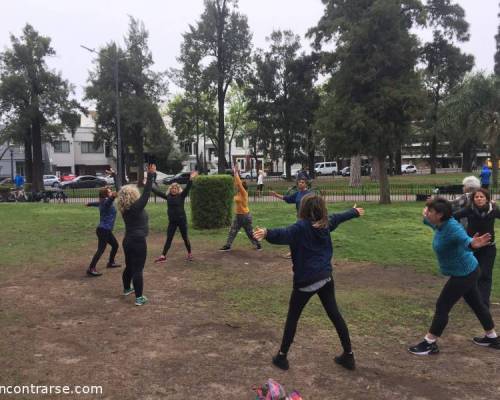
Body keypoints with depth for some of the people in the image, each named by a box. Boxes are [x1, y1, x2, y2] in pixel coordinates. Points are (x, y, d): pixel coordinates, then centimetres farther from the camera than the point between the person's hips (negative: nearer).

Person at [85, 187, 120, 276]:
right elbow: (110, 199, -41)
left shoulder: (102, 202, 13)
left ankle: (111, 263, 36)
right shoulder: (106, 202, -15)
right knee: (101, 249, -14)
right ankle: (91, 269, -16)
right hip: (103, 230, -10)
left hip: (106, 230, 10)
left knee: (115, 245, 21)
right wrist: (113, 196, -66)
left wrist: (89, 204, 60)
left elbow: (96, 203, 37)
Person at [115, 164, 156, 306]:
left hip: (128, 240, 8)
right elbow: (146, 193, -19)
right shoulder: (136, 207, -16)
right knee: (138, 269, -6)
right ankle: (139, 298, -4)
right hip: (138, 241, -8)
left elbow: (121, 191, 15)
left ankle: (127, 289, 42)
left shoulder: (124, 208, 4)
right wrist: (150, 175, -19)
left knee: (129, 266, 24)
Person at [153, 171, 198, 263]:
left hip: (182, 220, -3)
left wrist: (191, 179, -35)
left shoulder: (181, 196, -7)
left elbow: (187, 188, -21)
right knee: (169, 238, 5)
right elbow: (157, 192, 7)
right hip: (172, 221, 3)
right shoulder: (168, 196, 3)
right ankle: (163, 256, 5)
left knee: (185, 237, 8)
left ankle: (189, 254, 23)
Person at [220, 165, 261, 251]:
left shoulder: (244, 193, -16)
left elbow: (239, 183, -25)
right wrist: (234, 173, -3)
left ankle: (258, 245, 18)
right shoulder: (238, 193, 4)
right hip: (238, 216, 8)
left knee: (250, 232, 5)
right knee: (232, 231, 6)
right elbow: (237, 183, 6)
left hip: (245, 216, -8)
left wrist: (236, 173, -21)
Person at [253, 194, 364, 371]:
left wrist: (267, 233, -59)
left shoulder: (301, 227, -18)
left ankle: (282, 356, 17)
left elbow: (283, 234, -40)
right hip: (326, 277, 6)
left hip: (306, 280, -6)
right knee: (335, 314, 16)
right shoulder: (326, 223, 4)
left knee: (292, 317, 9)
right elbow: (339, 217, 25)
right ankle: (348, 355, 24)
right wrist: (355, 212, 46)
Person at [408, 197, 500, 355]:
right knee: (476, 304, 23)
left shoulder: (452, 228, -31)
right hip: (467, 272, 10)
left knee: (442, 306, -4)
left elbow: (465, 239, -51)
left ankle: (429, 344, 6)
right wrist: (426, 218, 37)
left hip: (463, 274, -10)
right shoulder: (441, 225, -3)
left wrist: (472, 244, -71)